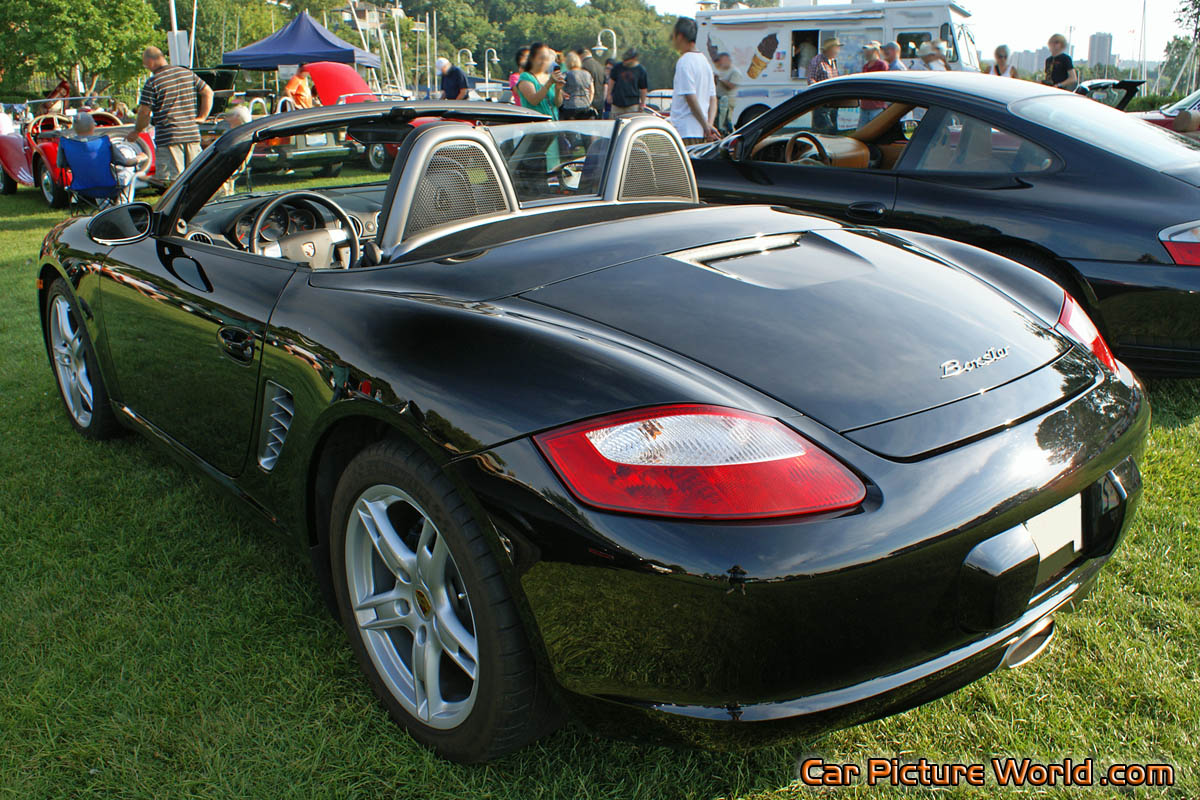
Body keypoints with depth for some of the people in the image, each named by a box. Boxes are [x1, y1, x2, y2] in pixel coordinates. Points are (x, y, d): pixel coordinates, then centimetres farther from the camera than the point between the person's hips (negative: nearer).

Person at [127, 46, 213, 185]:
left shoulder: (153, 82, -6)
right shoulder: (188, 73, 10)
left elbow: (144, 112, -7)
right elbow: (208, 92, 13)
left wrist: (136, 131, 8)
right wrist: (202, 117, 14)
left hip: (168, 138, -6)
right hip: (192, 135, 6)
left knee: (170, 179, -5)